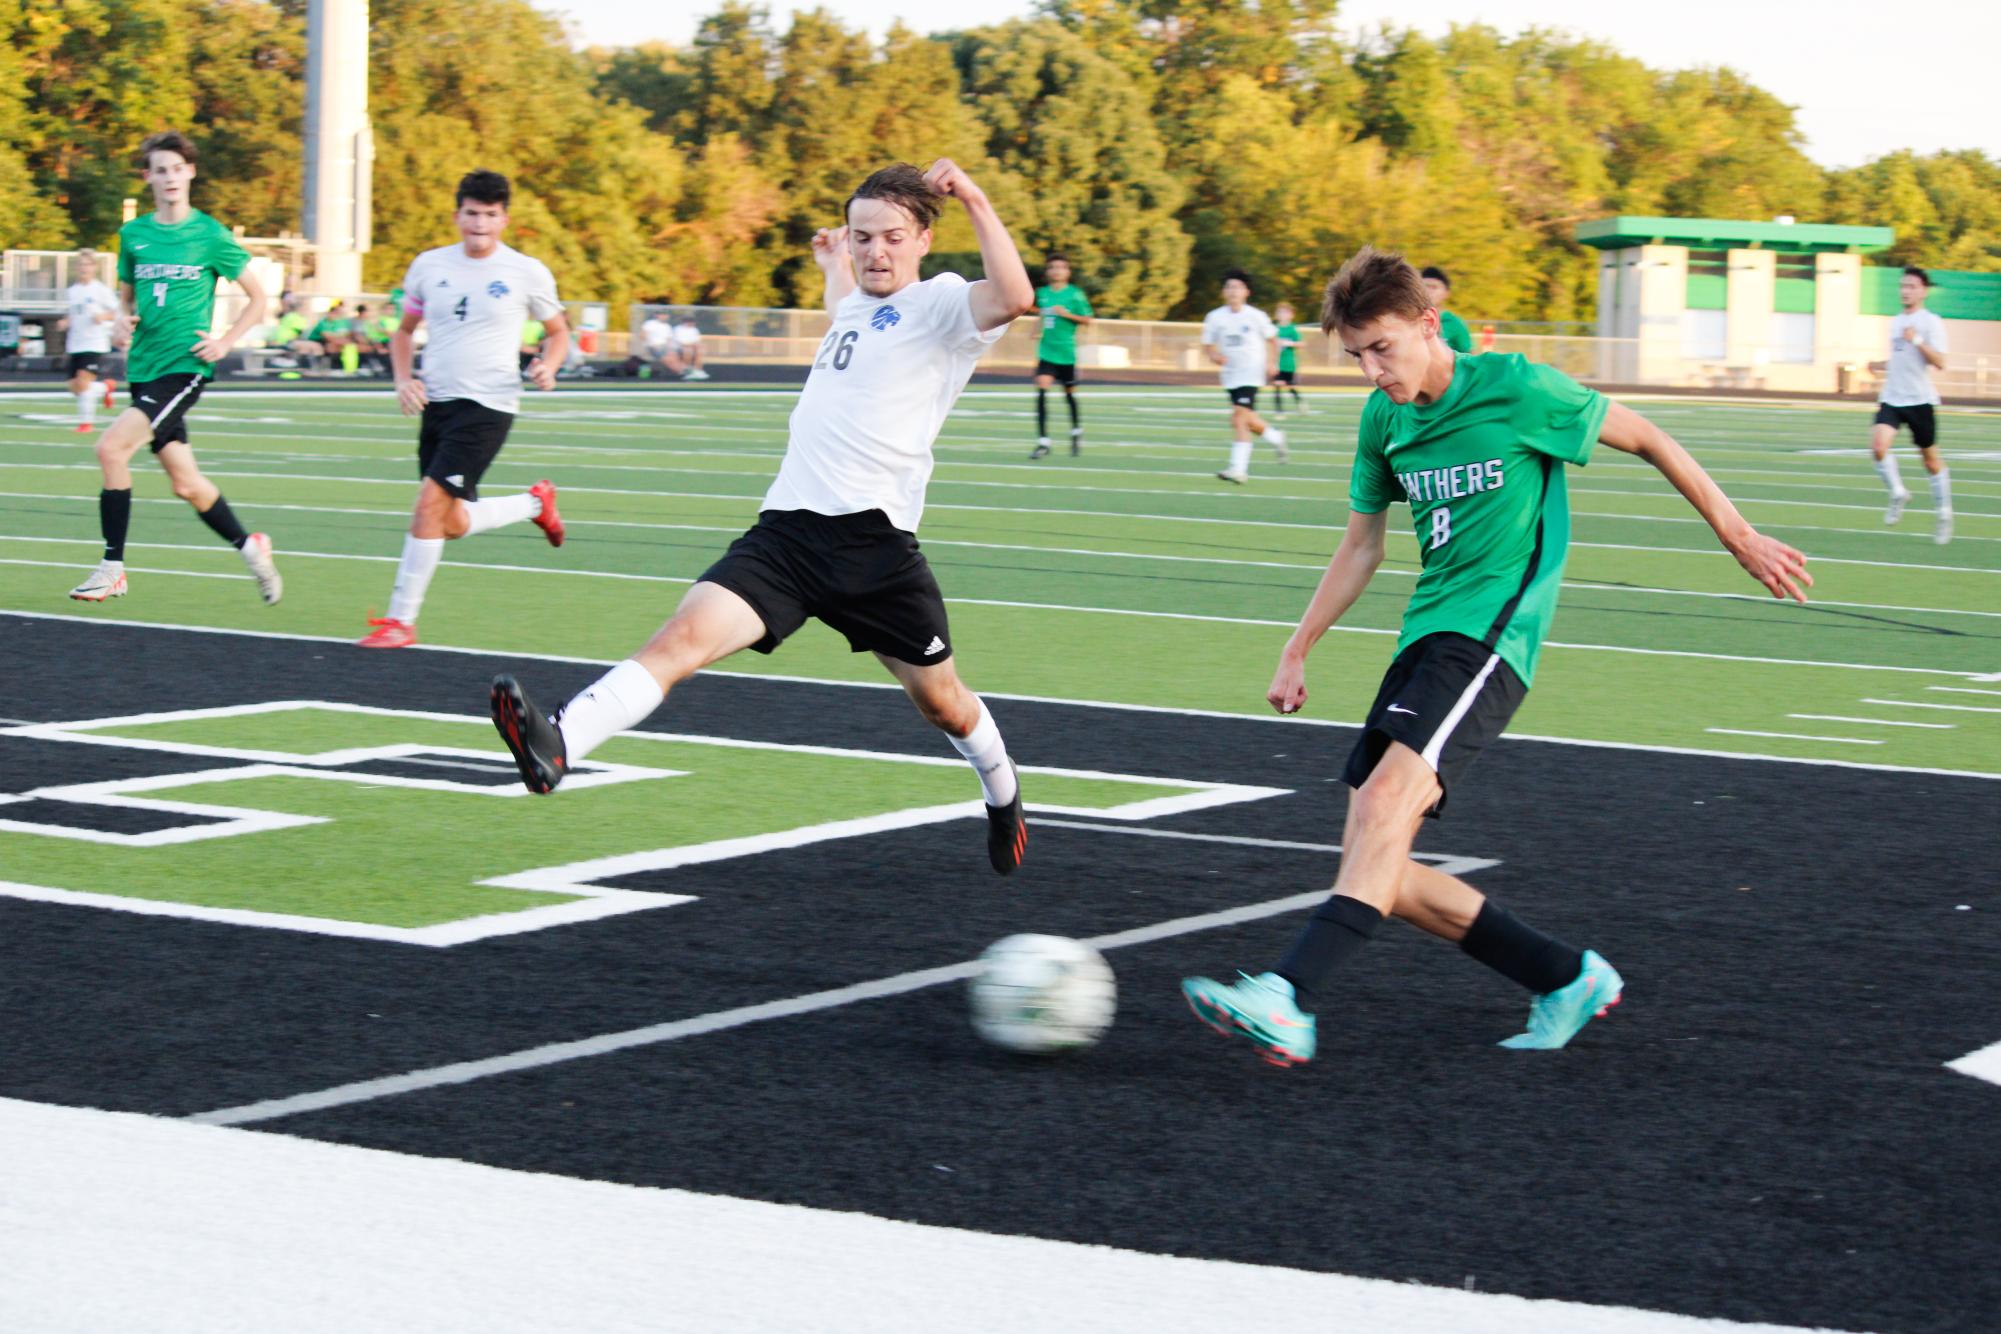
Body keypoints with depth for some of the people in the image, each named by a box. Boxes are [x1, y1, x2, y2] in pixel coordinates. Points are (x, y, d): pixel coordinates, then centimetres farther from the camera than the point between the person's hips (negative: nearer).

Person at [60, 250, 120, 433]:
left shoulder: (101, 290, -6)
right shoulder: (72, 291, 10)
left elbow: (116, 314, -3)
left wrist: (102, 317, -22)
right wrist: (66, 322, 2)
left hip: (95, 344, -6)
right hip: (75, 344, 6)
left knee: (83, 381, -17)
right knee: (74, 386, 4)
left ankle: (86, 420, -4)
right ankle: (105, 388, 31)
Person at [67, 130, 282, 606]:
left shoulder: (210, 235, -2)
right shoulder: (133, 234, 10)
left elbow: (257, 299, 5)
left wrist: (225, 342, -6)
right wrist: (122, 320, 2)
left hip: (184, 366, -5)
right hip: (142, 367, 5)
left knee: (112, 447, -21)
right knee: (186, 483, 7)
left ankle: (113, 569, -13)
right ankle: (249, 546, 29)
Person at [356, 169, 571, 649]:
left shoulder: (527, 273, -3)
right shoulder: (429, 266, 6)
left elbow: (558, 330, 12)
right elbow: (405, 330, 19)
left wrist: (548, 366, -9)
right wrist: (403, 379, 1)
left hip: (488, 406, -5)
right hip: (437, 404, 5)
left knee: (430, 504, -17)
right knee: (452, 524, 11)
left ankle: (401, 620, -9)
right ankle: (535, 502, 38)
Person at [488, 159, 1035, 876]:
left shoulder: (939, 304, -2)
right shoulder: (856, 306, 20)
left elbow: (1014, 296, -26)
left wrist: (974, 199, -23)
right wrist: (834, 266, 57)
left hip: (873, 540, -4)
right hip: (785, 529, 5)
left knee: (941, 702, 14)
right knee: (685, 634, -20)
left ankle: (1001, 791, 46)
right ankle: (556, 748, -40)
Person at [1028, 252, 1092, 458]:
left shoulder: (1075, 294, -6)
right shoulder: (1042, 293, 5)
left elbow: (1087, 319, -5)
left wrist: (1068, 314, -18)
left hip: (1066, 352, -2)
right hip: (1046, 351, 2)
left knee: (1069, 393, 12)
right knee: (1041, 389, -15)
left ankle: (1076, 431, 39)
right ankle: (1043, 442, -16)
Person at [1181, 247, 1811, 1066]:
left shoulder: (1515, 389, -7)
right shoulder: (1384, 419, 11)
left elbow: (1646, 439, 4)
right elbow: (1361, 546, 24)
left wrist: (1738, 537, 9)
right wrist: (1297, 651, 20)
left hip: (1490, 632, -8)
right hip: (1424, 635, 8)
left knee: (1390, 795, -30)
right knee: (1378, 870, -2)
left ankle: (1288, 1002, -44)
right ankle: (1567, 980, 12)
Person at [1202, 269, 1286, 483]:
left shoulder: (1255, 316, -6)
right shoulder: (1215, 317, 0)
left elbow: (1272, 338, 9)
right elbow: (1209, 344, 8)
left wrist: (1271, 363, -2)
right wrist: (1214, 356, -13)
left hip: (1252, 374, -5)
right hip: (1230, 375, 5)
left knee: (1239, 417, -18)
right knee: (1247, 421, 13)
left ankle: (1239, 468, -19)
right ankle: (1275, 437, 43)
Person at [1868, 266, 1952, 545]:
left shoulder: (1931, 323, -6)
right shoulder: (1895, 322, 13)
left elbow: (1939, 363, -16)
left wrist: (1918, 340, -26)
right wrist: (1880, 366, 10)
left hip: (1920, 400, -5)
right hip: (1892, 398, 5)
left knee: (1931, 459, 6)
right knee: (1878, 445, -20)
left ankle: (1943, 513, 22)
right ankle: (1898, 493, 1)